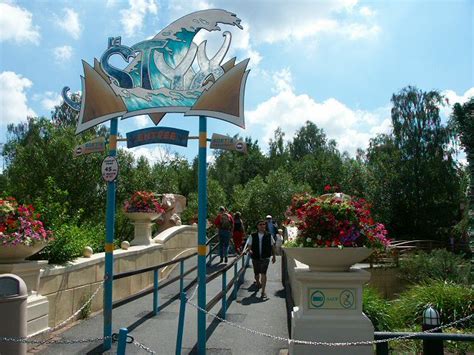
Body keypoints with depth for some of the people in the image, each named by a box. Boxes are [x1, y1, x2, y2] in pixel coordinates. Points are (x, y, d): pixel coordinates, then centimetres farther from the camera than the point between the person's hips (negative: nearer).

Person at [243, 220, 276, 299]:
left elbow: (272, 246, 9)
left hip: (265, 258, -2)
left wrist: (273, 256, 14)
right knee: (256, 274, 15)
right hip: (255, 258, 2)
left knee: (263, 273, -15)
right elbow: (249, 246, 0)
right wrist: (249, 250, -23)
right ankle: (258, 283, 46)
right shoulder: (252, 236, -2)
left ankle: (263, 292, -11)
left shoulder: (269, 236, -2)